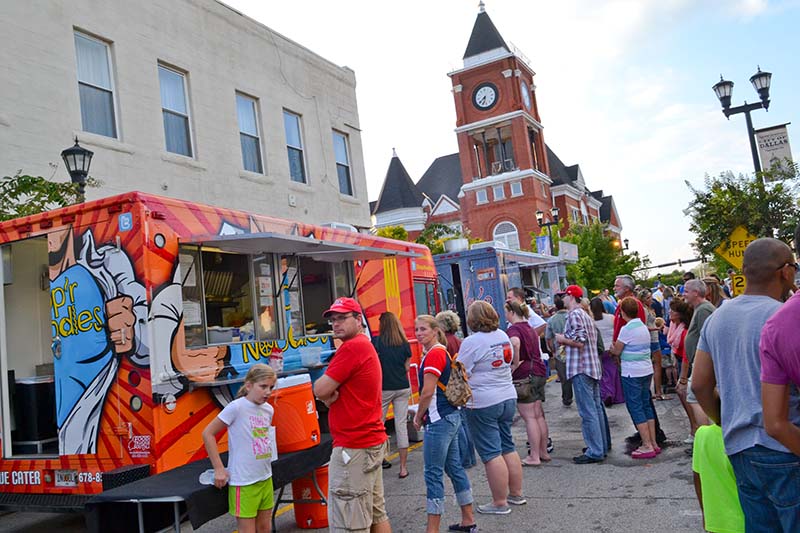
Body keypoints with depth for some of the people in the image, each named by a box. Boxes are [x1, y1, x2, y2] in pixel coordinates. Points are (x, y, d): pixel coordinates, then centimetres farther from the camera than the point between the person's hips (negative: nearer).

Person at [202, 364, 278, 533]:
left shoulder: (269, 409, 4)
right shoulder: (237, 407, -15)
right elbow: (208, 433, -11)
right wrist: (219, 469, -13)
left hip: (265, 479, 6)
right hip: (243, 482, -6)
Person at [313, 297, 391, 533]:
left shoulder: (351, 347, -17)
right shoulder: (366, 346, 15)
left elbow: (320, 390, -17)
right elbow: (325, 392, 15)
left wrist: (327, 392, 3)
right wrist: (330, 394, -6)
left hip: (354, 447, -11)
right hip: (373, 440, 11)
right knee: (377, 514, 17)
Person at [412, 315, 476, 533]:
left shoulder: (434, 354, -17)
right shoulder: (442, 351, 13)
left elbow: (427, 392, -20)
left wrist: (418, 417, -6)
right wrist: (422, 414, 14)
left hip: (439, 420, -10)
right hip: (451, 416, 10)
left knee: (433, 474, -4)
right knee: (454, 467, 17)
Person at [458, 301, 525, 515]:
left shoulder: (472, 342, -16)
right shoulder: (503, 335, 7)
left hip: (483, 403, -8)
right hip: (508, 397, 8)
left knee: (491, 453, 1)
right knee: (508, 447, 18)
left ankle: (500, 503, 8)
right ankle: (516, 493, 28)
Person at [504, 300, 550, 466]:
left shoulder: (513, 329, -12)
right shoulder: (529, 328, 15)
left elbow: (515, 343, -34)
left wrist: (515, 364, -21)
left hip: (523, 376, -8)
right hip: (538, 371, 9)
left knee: (529, 417, -3)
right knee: (539, 415, 14)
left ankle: (534, 457, 2)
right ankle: (544, 452, 21)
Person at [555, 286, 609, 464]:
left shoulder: (574, 314, -13)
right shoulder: (585, 314, 18)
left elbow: (579, 342, -20)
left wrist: (562, 339, -6)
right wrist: (566, 340, 16)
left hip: (581, 368, -10)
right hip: (593, 366, 10)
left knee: (587, 412, -6)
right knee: (596, 407, 16)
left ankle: (595, 452, -3)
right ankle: (602, 445, 24)